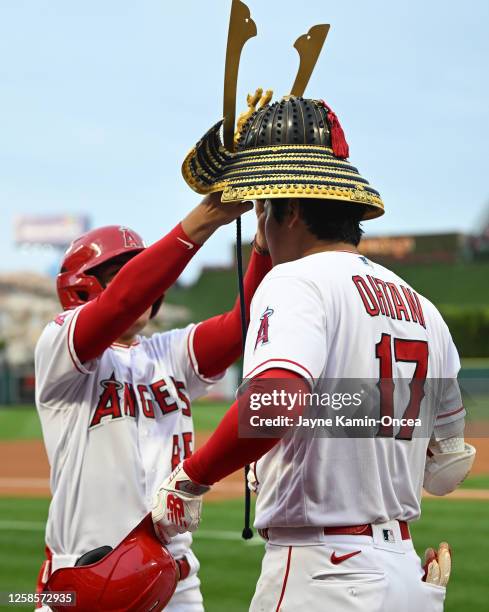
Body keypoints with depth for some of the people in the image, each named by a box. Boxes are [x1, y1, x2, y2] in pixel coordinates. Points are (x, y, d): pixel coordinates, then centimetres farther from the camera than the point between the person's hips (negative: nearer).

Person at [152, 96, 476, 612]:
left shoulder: (297, 282, -9)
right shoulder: (422, 308, 14)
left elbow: (276, 403, -29)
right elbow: (447, 468, 21)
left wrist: (190, 479, -18)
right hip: (409, 570, 8)